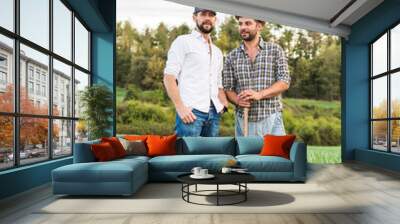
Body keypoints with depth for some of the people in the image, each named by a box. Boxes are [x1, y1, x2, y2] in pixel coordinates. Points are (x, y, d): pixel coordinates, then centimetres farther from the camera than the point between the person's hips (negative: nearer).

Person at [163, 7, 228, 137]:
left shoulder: (217, 52, 22)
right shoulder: (183, 42, 3)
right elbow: (169, 77, -5)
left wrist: (224, 104, 6)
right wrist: (180, 107, -15)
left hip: (214, 113, 6)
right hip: (191, 111, -6)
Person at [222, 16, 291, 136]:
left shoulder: (275, 50, 3)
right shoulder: (231, 56, 8)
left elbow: (284, 82, -3)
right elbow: (228, 88, 7)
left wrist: (259, 94, -18)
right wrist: (238, 100, -15)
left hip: (271, 119, -1)